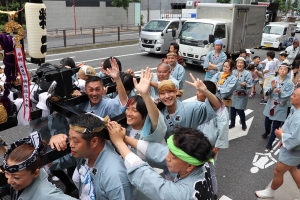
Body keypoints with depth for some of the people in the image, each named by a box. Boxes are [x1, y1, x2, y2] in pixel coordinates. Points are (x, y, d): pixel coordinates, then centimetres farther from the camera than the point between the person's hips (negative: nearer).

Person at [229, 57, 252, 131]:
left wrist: (245, 85, -33)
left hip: (242, 95, -4)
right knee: (232, 109, 10)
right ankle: (232, 123, 29)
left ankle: (243, 124, 24)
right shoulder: (233, 72, 2)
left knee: (240, 111, -2)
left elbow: (249, 86, -13)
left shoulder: (247, 73, -10)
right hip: (233, 94, 4)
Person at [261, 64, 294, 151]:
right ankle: (267, 132, 54)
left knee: (275, 127, 5)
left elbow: (287, 96, -17)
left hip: (280, 108, -3)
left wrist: (280, 92, -34)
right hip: (270, 105, 3)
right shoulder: (273, 79, -4)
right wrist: (271, 88, -29)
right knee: (267, 123, 22)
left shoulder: (289, 83, -12)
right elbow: (266, 92, -10)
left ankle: (270, 143, 21)